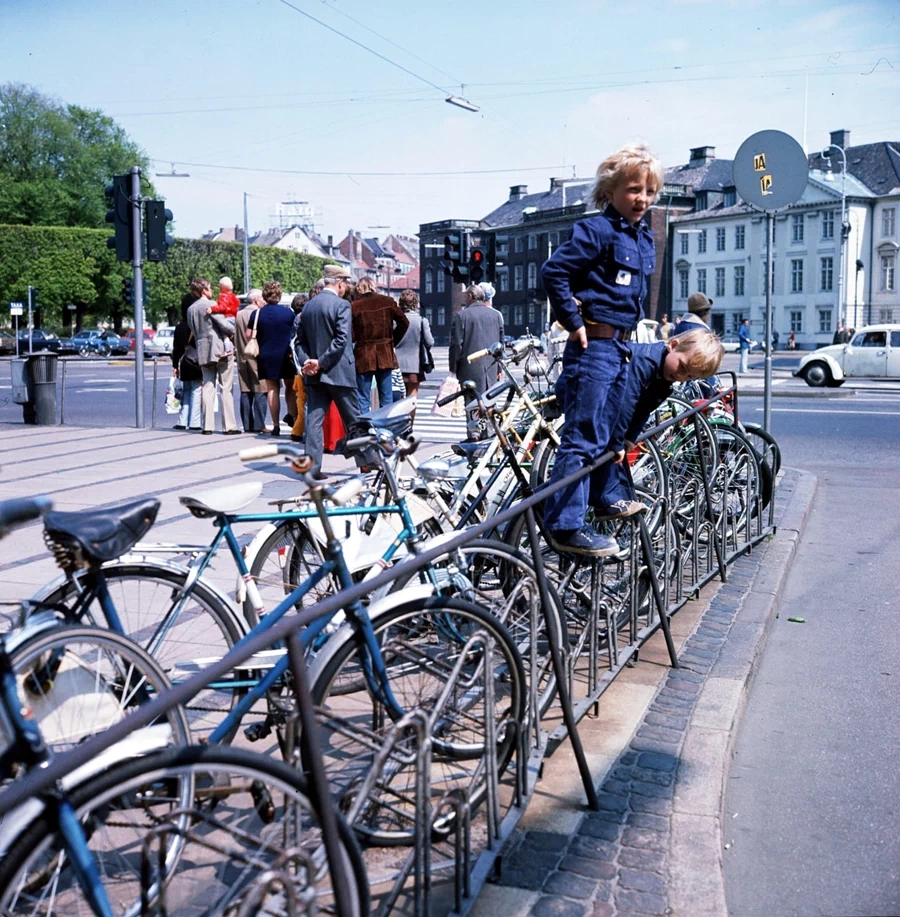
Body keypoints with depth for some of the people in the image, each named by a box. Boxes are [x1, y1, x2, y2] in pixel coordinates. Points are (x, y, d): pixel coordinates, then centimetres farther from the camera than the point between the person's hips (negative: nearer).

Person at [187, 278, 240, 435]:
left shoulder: (190, 309, 12)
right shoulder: (210, 305, -10)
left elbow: (193, 331, 15)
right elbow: (224, 325, -15)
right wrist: (232, 331, 5)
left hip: (203, 352, 6)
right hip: (221, 349, -6)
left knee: (207, 387, 7)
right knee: (226, 388, -2)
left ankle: (207, 426, 2)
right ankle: (229, 426, -3)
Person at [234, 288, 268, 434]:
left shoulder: (238, 315, 11)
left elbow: (236, 337, 15)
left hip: (242, 357, 6)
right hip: (256, 356, -6)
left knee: (245, 393, 7)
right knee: (260, 392, -4)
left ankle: (247, 425, 7)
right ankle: (259, 425, -6)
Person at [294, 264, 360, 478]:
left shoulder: (308, 306, 11)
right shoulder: (341, 305, -10)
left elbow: (300, 340, 9)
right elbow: (341, 339, -20)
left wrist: (306, 361, -2)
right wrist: (322, 362, -15)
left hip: (314, 374, 5)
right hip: (339, 372, -5)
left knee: (314, 419, 4)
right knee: (353, 420, 7)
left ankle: (313, 466, 0)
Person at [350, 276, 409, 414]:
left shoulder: (354, 306, -7)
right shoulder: (387, 302, 1)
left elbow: (351, 335, -10)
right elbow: (404, 323, 4)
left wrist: (359, 339, 10)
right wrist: (393, 341, 12)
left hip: (363, 357, -2)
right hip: (385, 355, 3)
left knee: (363, 401, 3)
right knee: (386, 399, 10)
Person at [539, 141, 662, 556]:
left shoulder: (643, 239, 15)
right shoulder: (597, 230, -12)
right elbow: (553, 270, -18)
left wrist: (630, 327, 11)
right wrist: (574, 322, -15)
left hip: (621, 346, 9)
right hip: (594, 345, -9)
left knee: (606, 433, 19)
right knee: (582, 438, -9)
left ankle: (607, 498, 33)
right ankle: (566, 527, -7)